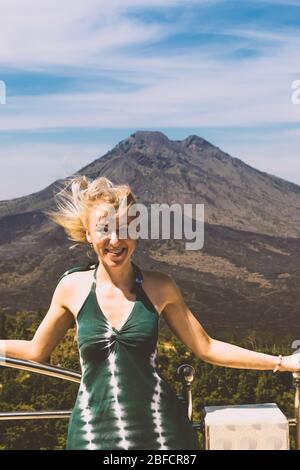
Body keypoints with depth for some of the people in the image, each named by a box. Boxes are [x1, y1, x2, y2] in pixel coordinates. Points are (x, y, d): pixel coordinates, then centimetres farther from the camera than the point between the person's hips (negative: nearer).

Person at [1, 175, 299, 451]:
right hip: (94, 431, 0)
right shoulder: (72, 287, -5)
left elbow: (206, 348, 3)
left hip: (159, 429, 0)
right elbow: (36, 351, 9)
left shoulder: (159, 288, -4)